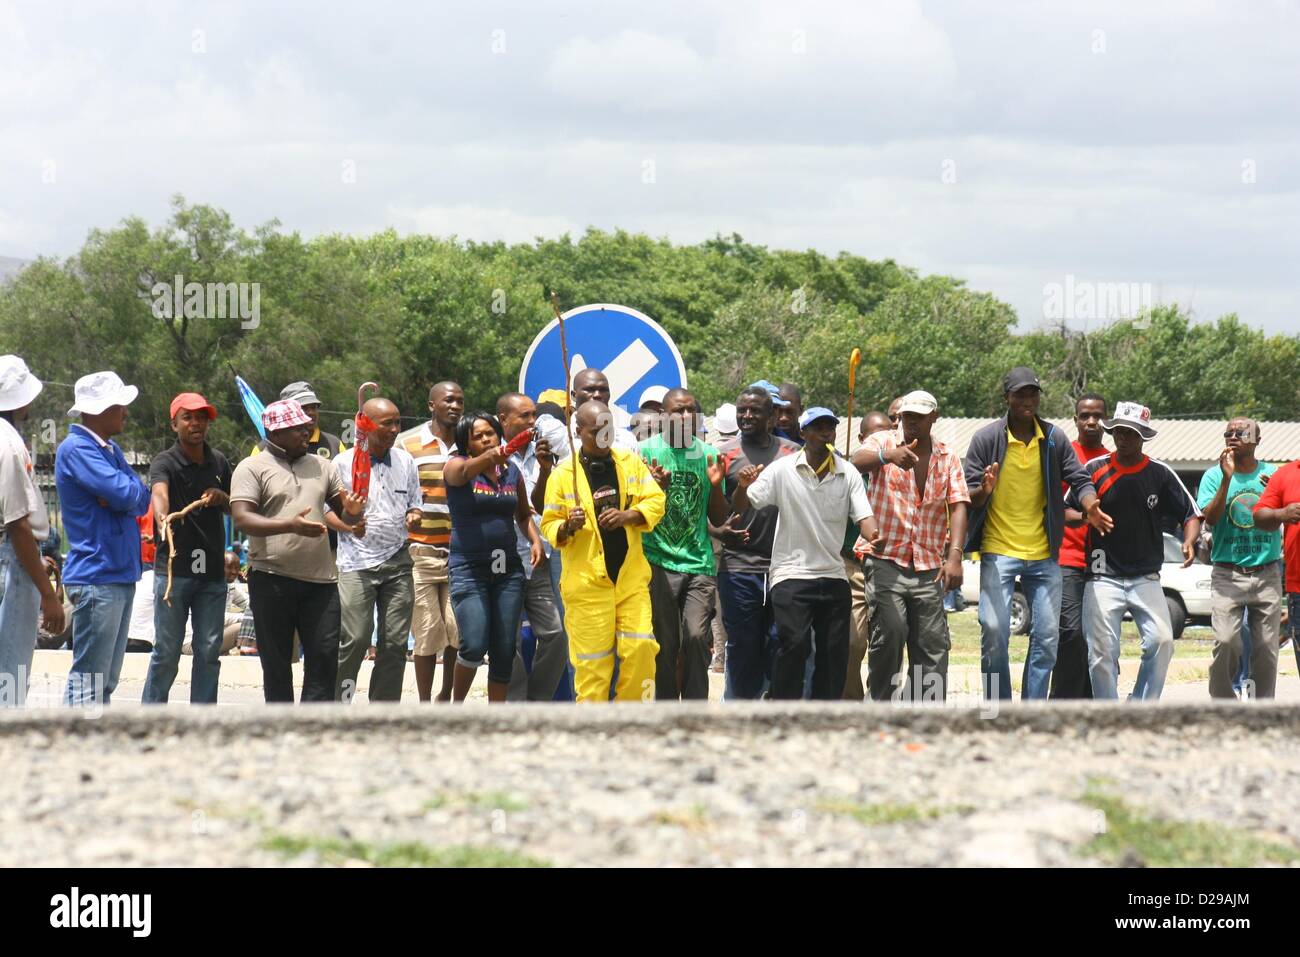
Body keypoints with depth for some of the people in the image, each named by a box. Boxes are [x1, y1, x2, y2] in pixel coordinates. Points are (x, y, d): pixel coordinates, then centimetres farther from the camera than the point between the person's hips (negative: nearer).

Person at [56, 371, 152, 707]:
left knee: (105, 679, 13)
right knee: (89, 678, -9)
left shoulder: (111, 449, 18)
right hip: (96, 576, -10)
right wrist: (130, 488, 0)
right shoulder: (76, 449, -12)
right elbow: (126, 494, -21)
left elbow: (141, 499, 9)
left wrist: (122, 493, -11)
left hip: (121, 575, 10)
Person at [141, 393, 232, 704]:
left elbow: (234, 509, 21)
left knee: (209, 650, 6)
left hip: (212, 571, 5)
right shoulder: (165, 463, -7)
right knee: (167, 651, -2)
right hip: (173, 569, -5)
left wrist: (221, 498, -3)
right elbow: (159, 492, -29)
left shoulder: (219, 463, 11)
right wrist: (163, 519, -52)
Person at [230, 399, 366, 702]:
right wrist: (290, 525, -26)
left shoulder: (320, 466, 16)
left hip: (320, 578, 4)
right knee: (276, 664, 3)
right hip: (272, 579, -4)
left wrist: (353, 511, -6)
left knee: (325, 659, -2)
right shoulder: (252, 468, 0)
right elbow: (242, 519, -12)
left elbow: (344, 513, 20)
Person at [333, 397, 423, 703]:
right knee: (354, 639, -11)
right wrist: (348, 526, -17)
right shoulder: (343, 463, -1)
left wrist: (414, 517, -3)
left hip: (397, 563, 4)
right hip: (357, 565, -4)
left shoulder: (405, 461, 11)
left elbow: (415, 504, 20)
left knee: (395, 642, 3)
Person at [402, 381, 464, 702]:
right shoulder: (408, 445, 3)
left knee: (458, 630, -3)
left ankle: (447, 696, 15)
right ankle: (425, 706, 8)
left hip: (460, 554, 2)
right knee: (427, 633, -2)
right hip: (420, 552, -2)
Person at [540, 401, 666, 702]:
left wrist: (627, 516, -14)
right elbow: (549, 525, 3)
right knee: (592, 658, -2)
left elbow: (655, 502, 4)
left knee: (641, 647, -4)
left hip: (631, 577, 2)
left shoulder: (631, 463, 8)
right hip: (587, 583, -2)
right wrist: (568, 527, -20)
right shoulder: (563, 474, 0)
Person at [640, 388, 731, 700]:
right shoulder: (646, 451, 1)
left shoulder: (707, 454, 10)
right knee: (665, 644, 1)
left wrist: (715, 485, -4)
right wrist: (656, 487, -16)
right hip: (660, 563, -2)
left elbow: (719, 519, 14)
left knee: (697, 636, -9)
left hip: (699, 563, 2)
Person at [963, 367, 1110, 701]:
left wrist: (1090, 505, -21)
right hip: (998, 551, -3)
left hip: (1043, 554, 3)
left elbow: (1079, 479, 1)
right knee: (994, 632, -9)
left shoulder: (1054, 438, 4)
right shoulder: (985, 438, -3)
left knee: (1047, 635, 3)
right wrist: (983, 491, -27)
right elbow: (969, 496, -3)